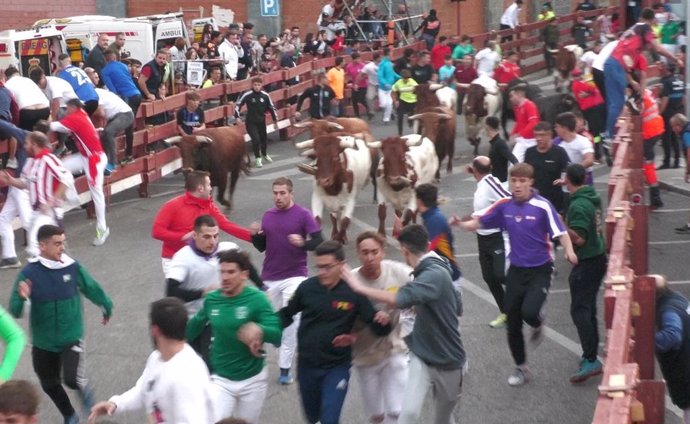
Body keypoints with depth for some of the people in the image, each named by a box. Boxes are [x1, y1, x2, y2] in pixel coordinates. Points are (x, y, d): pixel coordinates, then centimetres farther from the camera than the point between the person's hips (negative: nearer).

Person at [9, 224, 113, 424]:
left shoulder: (72, 267, -11)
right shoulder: (29, 272, -14)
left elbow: (92, 289, 7)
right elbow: (15, 311, -15)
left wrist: (107, 308, 22)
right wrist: (21, 298, -36)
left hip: (72, 337, -1)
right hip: (43, 342, 1)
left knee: (71, 379, -20)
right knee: (49, 385, 15)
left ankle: (83, 387, 18)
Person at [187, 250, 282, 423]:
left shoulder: (257, 299, -16)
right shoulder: (212, 300, -6)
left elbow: (277, 335, -24)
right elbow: (195, 326, 14)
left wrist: (259, 329, -45)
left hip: (252, 380, -1)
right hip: (221, 379, 2)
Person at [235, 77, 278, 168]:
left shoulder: (265, 95, -8)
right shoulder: (247, 95, -17)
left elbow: (271, 107, 4)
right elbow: (238, 104, -8)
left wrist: (275, 120, 7)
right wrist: (237, 116, -15)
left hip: (261, 121, 3)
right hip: (250, 122, -3)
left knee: (264, 138, 16)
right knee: (256, 139, -16)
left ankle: (264, 154, 46)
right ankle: (257, 158, 4)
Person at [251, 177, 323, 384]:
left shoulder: (303, 215, -7)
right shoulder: (268, 215, 8)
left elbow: (319, 241, -10)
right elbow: (262, 247, 14)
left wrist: (303, 243, -30)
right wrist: (257, 235, -7)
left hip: (294, 276, -4)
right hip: (269, 277, 5)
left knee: (291, 321, -8)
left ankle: (285, 367, -4)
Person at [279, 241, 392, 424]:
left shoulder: (354, 292, -15)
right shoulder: (307, 287, -10)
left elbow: (378, 329, -12)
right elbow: (287, 314, 6)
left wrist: (383, 321, -34)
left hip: (337, 367, -3)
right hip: (307, 365, 3)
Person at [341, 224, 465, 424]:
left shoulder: (435, 275, -27)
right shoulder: (429, 270, 3)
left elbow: (400, 299, -43)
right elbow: (457, 306, 15)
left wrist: (360, 287, -34)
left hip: (447, 361, -6)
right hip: (422, 356, 6)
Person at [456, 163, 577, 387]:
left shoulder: (542, 206, -15)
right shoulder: (504, 205, -3)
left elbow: (560, 232, -18)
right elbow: (478, 223, 2)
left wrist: (569, 251, -36)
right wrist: (461, 224, -18)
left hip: (540, 270, -4)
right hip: (516, 270, 4)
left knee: (529, 312, -25)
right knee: (513, 324, 8)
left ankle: (538, 325, 15)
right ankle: (521, 368, 29)